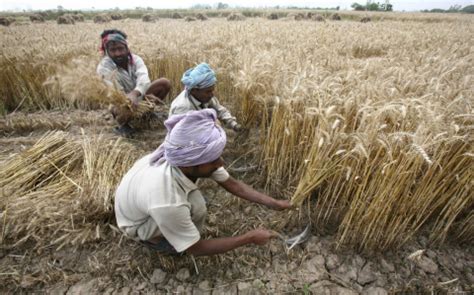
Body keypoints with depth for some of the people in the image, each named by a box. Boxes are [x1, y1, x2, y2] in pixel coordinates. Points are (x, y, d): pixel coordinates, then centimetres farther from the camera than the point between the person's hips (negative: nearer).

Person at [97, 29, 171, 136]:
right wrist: (144, 96, -42)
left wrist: (135, 93, -59)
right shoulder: (104, 67, -22)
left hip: (138, 96, 5)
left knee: (165, 83, -13)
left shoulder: (135, 59, -15)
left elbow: (143, 78, -36)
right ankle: (123, 125, -3)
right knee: (125, 111, -43)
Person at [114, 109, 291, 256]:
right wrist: (249, 238, -23)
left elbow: (232, 184, -15)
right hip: (137, 224, -6)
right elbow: (197, 248, -27)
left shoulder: (189, 159, -28)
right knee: (196, 206, -26)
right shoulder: (167, 203, -45)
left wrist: (274, 204, -13)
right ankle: (157, 240, 4)